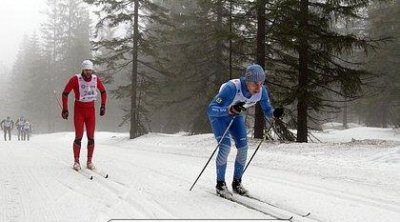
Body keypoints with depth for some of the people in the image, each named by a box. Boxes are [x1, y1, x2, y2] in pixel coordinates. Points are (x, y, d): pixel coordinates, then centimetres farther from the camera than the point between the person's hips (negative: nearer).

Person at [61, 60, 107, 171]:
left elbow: (103, 91, 16)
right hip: (79, 110, -3)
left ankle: (89, 161, 10)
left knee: (91, 137, 1)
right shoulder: (75, 79, -12)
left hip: (91, 110, 3)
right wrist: (65, 109, -7)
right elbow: (65, 93, -5)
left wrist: (103, 106, 8)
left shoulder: (95, 79, -1)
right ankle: (76, 162, 5)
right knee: (79, 137, -6)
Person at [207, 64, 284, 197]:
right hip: (218, 115, -5)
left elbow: (267, 112, -11)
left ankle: (237, 182, 10)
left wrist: (274, 113, -34)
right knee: (225, 146, -20)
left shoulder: (261, 91, -24)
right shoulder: (232, 88, -40)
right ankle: (220, 184, -4)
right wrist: (230, 110, -58)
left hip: (236, 115, 5)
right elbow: (211, 109, -43)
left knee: (243, 147, -7)